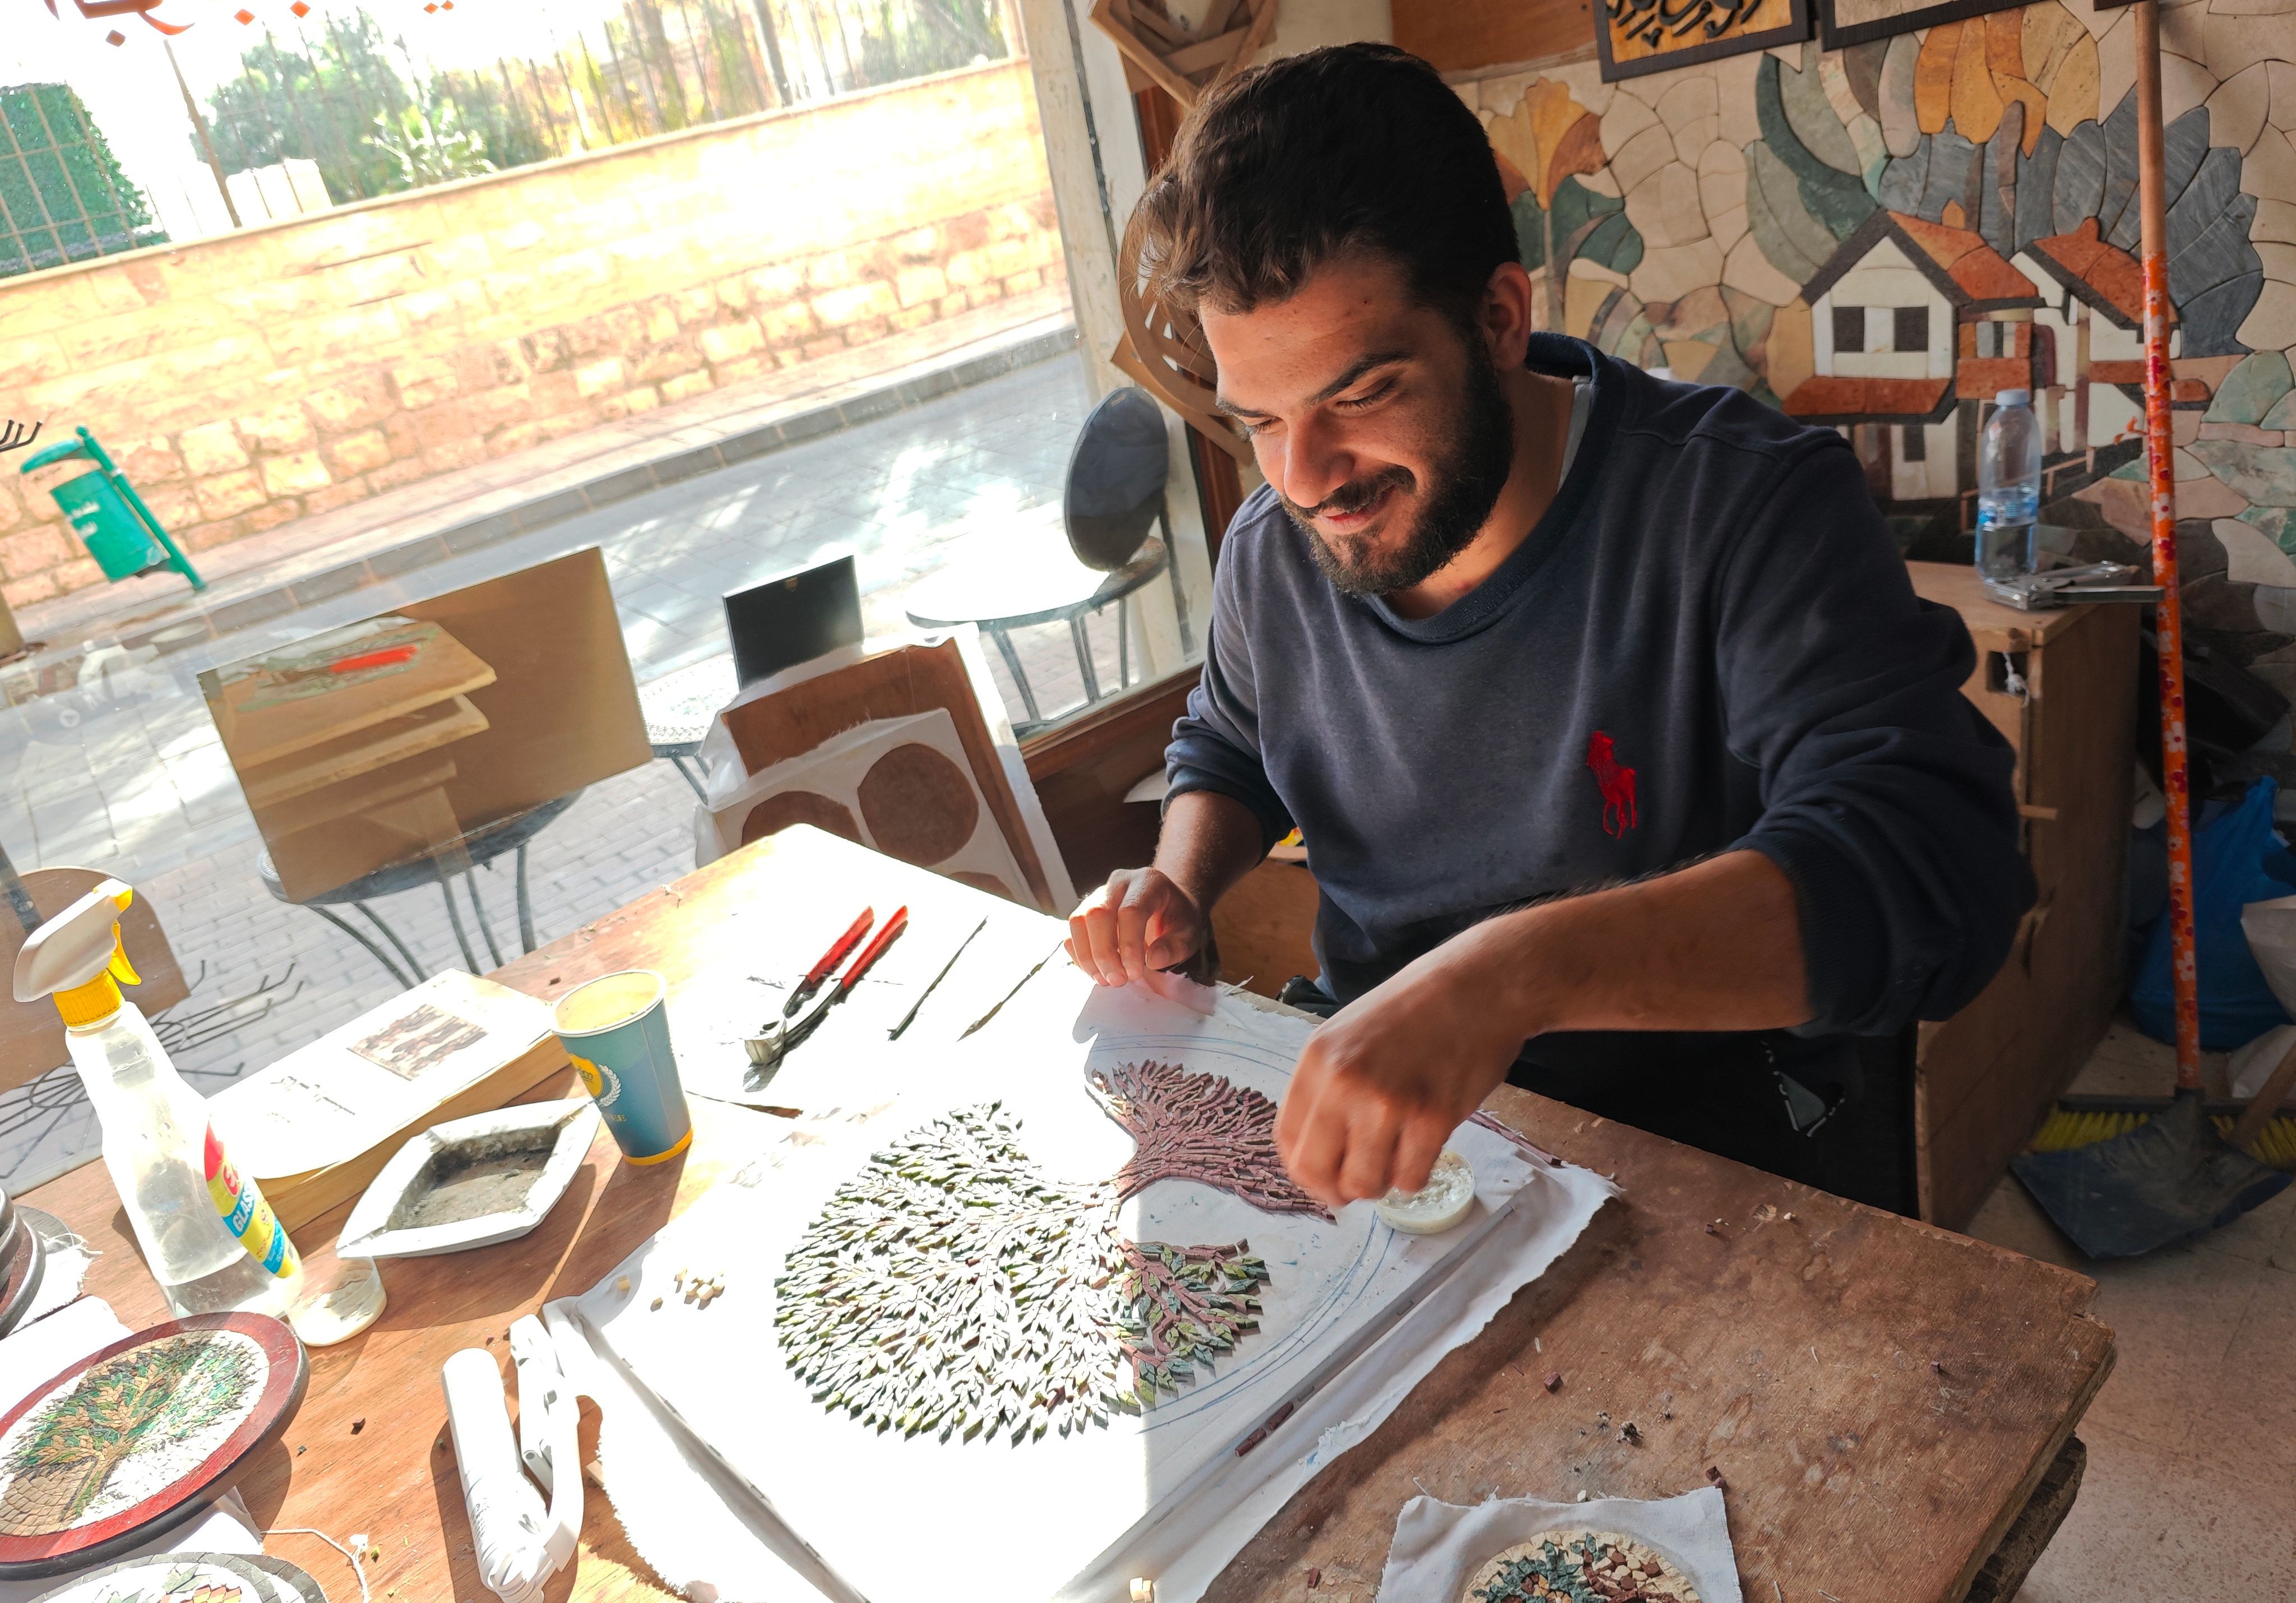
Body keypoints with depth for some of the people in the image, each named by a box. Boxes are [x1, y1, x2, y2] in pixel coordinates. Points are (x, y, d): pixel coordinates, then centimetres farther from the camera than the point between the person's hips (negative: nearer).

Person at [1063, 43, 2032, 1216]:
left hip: (1710, 1150, -3)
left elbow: (1928, 869, -31)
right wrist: (1180, 883, -3)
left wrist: (1517, 967, -46)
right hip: (1370, 1109, 5)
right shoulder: (1272, 551, -1)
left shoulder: (1743, 505, -19)